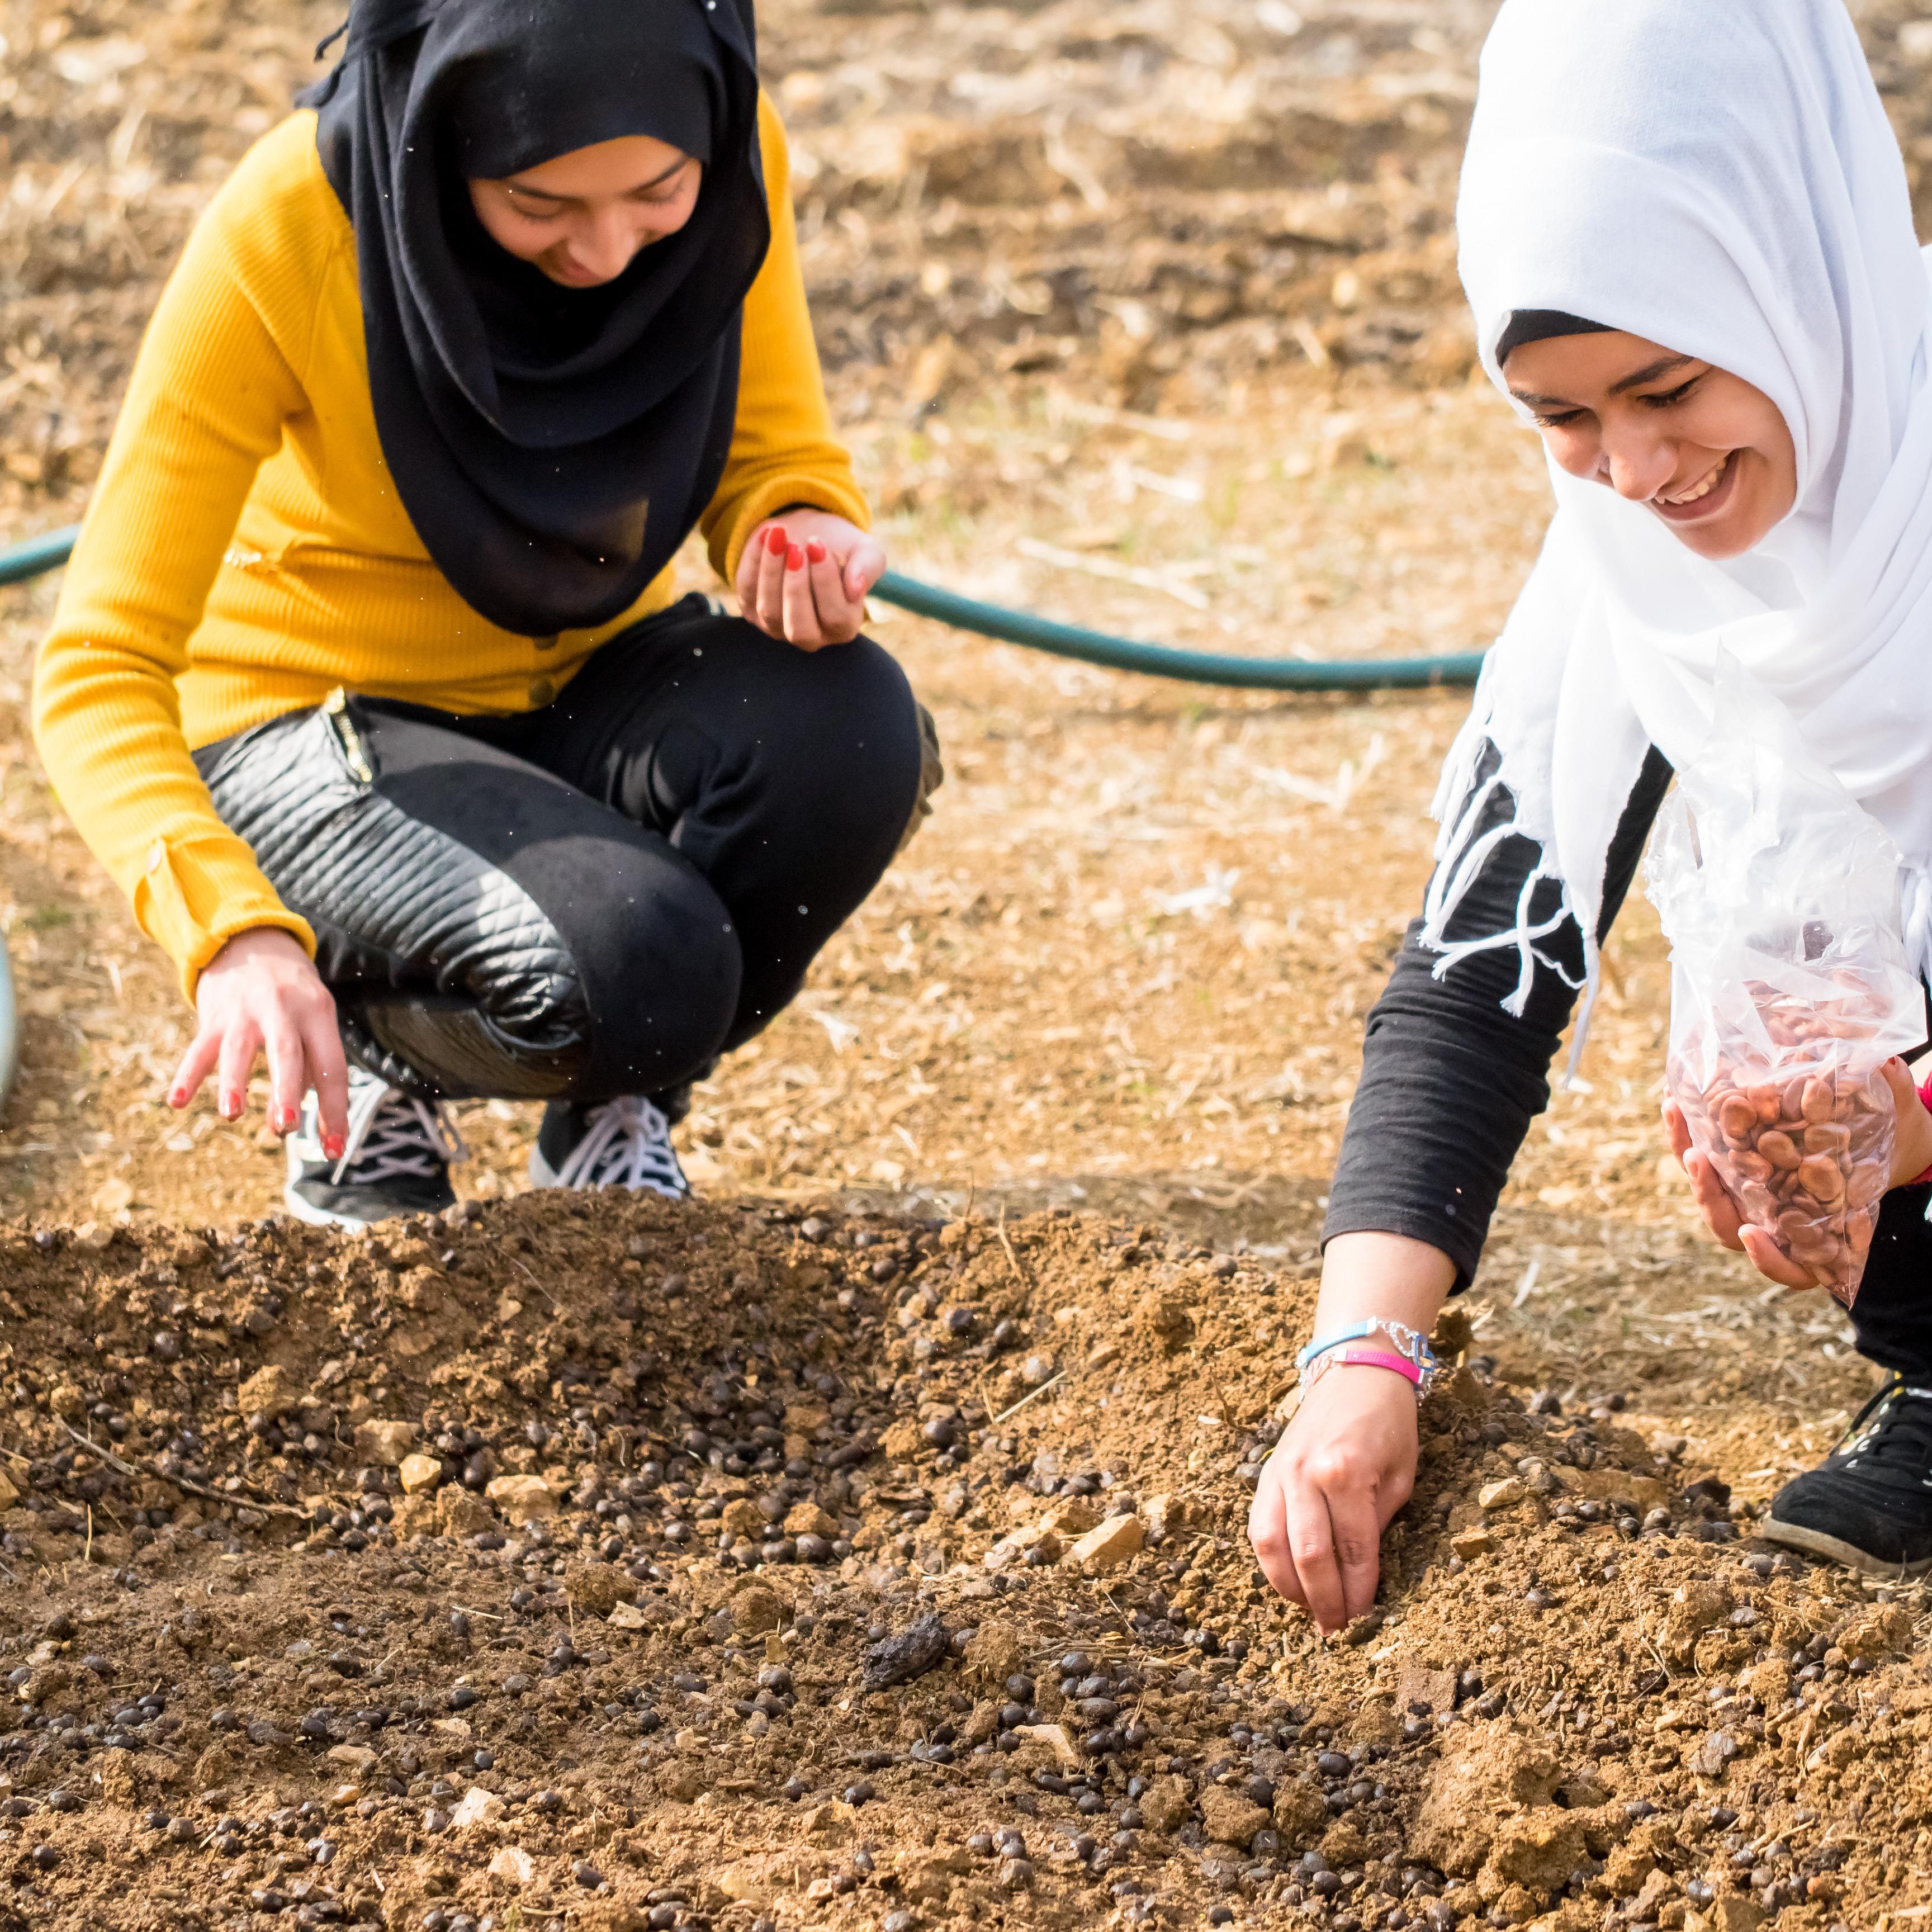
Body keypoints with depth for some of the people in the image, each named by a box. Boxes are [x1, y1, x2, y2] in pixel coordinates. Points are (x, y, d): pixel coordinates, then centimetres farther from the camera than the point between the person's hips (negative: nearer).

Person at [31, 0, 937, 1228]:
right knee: (632, 970, -33)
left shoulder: (735, 156, -17)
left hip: (588, 682, 4)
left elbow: (778, 458, -2)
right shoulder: (282, 238, -28)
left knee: (847, 727, -29)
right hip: (322, 715, -4)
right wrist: (235, 930, -45)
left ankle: (614, 1105, -1)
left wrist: (804, 541, -28)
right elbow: (99, 668, -28)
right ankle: (366, 1062, 3)